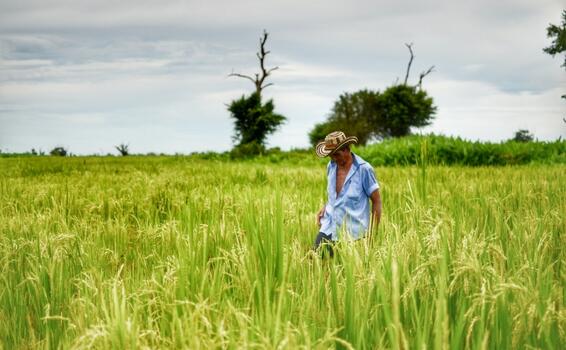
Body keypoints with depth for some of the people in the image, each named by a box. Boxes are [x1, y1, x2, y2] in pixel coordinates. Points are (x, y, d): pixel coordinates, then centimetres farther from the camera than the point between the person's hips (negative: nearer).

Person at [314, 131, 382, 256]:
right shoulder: (331, 166, 6)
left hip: (352, 232, -5)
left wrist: (373, 233, -8)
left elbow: (376, 201, -5)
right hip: (329, 228, 5)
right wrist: (325, 207, 5)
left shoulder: (364, 169, -10)